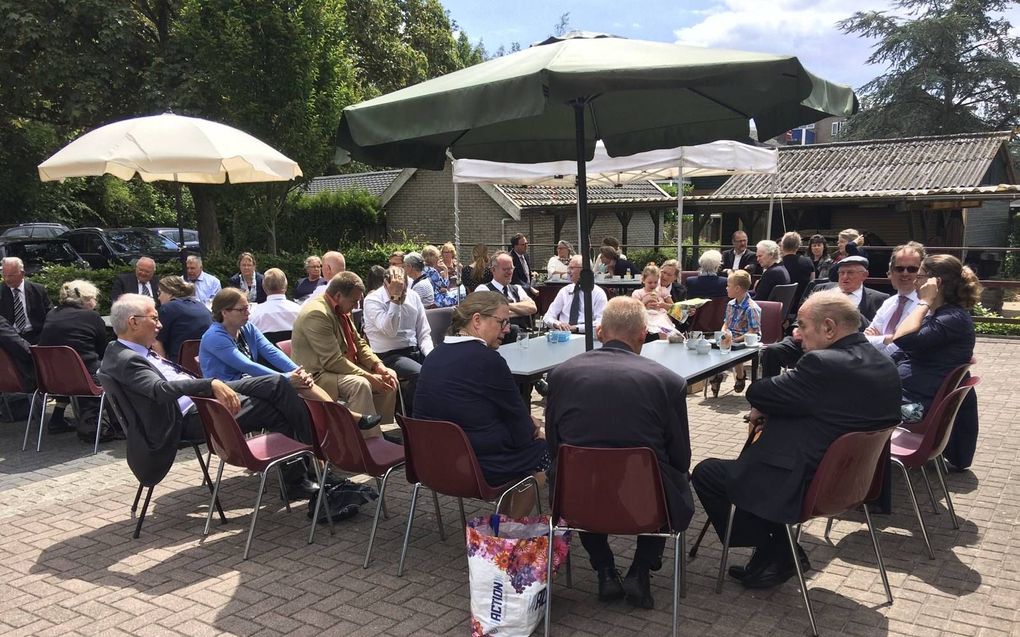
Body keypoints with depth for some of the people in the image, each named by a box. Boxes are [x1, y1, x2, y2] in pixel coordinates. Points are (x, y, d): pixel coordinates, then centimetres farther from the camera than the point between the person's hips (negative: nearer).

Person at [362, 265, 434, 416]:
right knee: (420, 374, -31)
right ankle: (409, 415, -7)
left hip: (415, 350, 5)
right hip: (389, 355, -5)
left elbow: (424, 333, 10)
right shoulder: (372, 300, -8)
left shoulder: (413, 297, 8)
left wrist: (431, 355, -8)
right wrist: (395, 298, -26)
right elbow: (390, 331, -23)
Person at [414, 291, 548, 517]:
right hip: (480, 468, -8)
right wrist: (532, 426, 10)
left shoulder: (435, 355, 5)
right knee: (544, 449, 15)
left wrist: (526, 421, 9)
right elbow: (521, 431, -11)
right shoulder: (488, 359, -20)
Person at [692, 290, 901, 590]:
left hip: (807, 487, -9)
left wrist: (764, 410, 6)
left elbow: (756, 394, -16)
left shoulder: (823, 364, -26)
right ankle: (779, 551, 24)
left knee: (705, 473, 6)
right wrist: (772, 413, 2)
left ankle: (774, 555, 13)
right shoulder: (885, 366, 3)